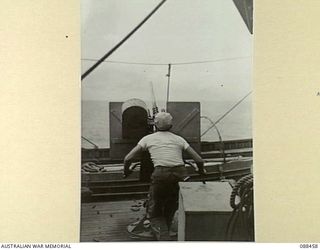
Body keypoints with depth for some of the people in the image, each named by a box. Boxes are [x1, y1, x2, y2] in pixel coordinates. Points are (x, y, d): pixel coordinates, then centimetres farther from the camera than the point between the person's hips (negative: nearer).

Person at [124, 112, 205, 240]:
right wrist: (201, 170, 36)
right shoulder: (179, 139, 18)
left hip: (161, 175, -3)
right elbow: (199, 160, 15)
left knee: (154, 214, 14)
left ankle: (164, 237, -8)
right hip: (180, 174, 3)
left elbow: (128, 158, 11)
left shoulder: (148, 138, 15)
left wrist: (126, 170, 31)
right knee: (170, 209, 29)